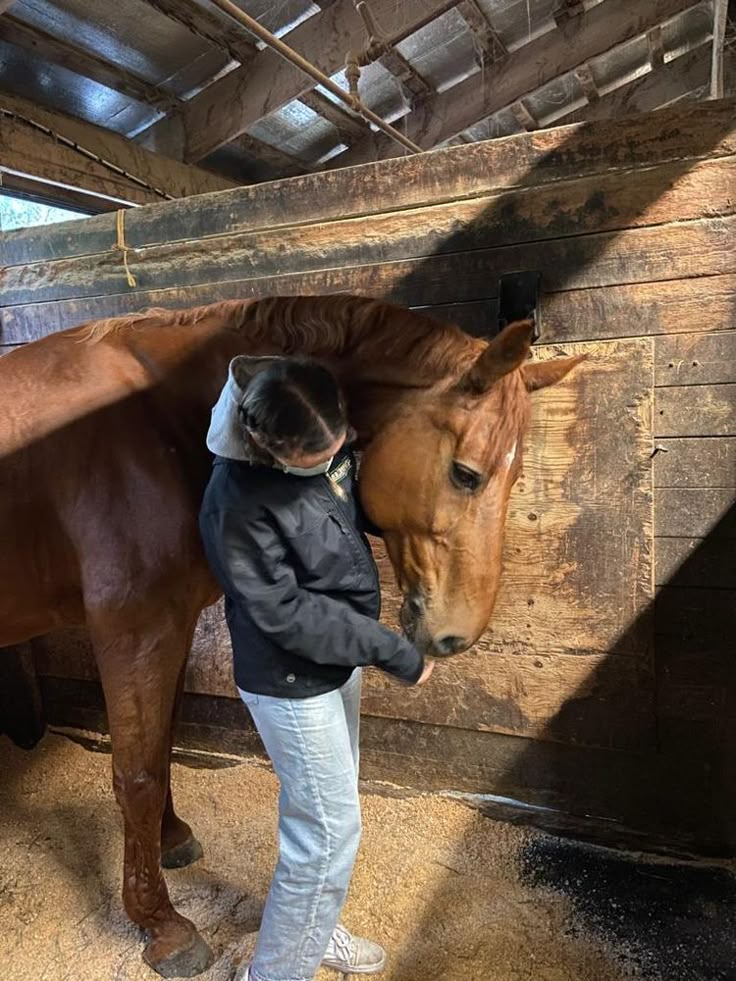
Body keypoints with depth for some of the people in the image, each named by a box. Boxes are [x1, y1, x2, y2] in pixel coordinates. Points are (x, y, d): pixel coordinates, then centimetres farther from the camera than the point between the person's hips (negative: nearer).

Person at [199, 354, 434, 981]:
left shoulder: (327, 447, -9)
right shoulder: (238, 504, -30)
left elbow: (361, 506, 12)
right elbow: (286, 614, -26)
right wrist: (394, 653, -21)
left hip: (336, 661, 8)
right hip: (291, 684, -8)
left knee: (324, 812, 24)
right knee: (331, 832, 6)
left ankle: (313, 929, 50)